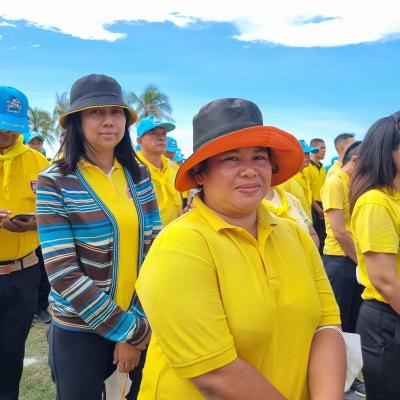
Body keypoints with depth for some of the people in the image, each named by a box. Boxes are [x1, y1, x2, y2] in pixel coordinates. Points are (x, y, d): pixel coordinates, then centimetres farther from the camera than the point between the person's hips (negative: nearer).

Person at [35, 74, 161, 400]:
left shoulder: (139, 175, -1)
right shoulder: (54, 182, -12)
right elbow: (63, 274, -16)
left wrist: (139, 325, -8)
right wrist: (130, 330, -15)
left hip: (141, 323, 4)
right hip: (79, 330, -3)